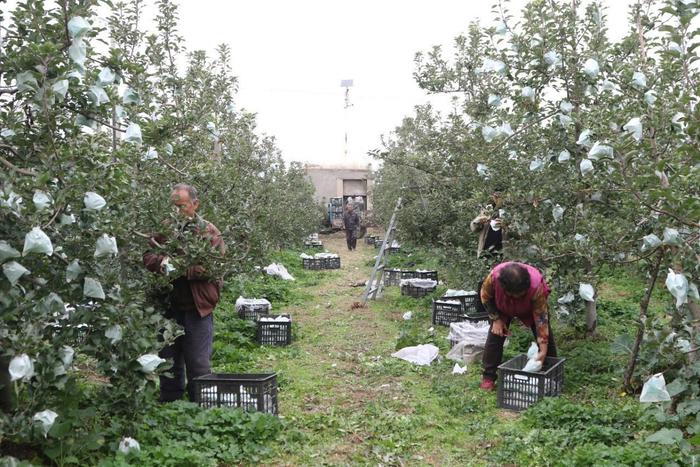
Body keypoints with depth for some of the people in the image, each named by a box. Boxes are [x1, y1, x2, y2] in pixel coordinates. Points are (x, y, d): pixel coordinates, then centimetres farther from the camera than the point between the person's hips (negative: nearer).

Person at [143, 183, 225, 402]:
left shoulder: (209, 232, -3)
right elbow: (147, 255, 3)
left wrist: (184, 269, -24)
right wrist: (162, 262, -20)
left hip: (197, 309, -4)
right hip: (168, 307, 4)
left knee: (199, 364, 3)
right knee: (168, 362, 16)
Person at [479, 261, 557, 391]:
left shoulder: (536, 285, -43)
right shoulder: (494, 277, -41)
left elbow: (541, 317, -36)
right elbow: (486, 296, -17)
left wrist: (543, 351, -36)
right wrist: (496, 319, -19)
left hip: (530, 308, -1)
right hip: (502, 308, 1)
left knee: (546, 336, -5)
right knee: (495, 335, -10)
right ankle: (488, 377, -1)